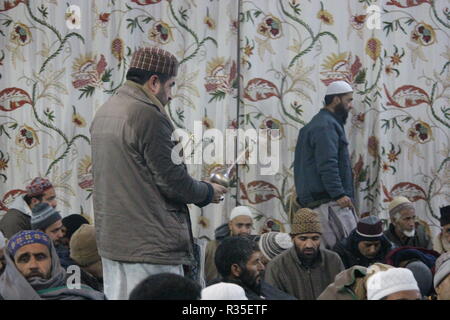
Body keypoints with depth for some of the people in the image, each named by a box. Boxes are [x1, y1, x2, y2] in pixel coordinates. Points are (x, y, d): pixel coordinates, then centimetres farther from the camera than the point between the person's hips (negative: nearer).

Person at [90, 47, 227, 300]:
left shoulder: (104, 112, 14)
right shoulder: (148, 115, -15)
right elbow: (173, 182, -16)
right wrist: (208, 192, 3)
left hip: (110, 241, 10)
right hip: (150, 246, -10)